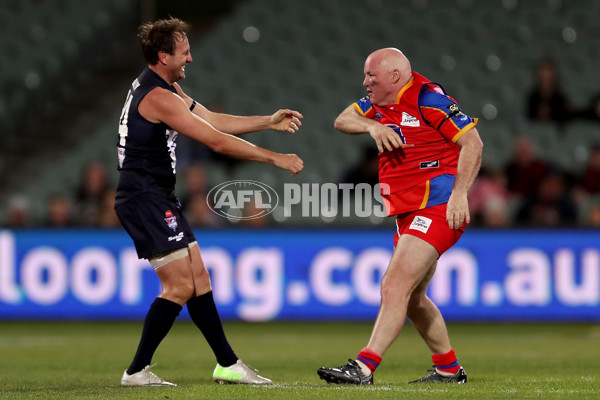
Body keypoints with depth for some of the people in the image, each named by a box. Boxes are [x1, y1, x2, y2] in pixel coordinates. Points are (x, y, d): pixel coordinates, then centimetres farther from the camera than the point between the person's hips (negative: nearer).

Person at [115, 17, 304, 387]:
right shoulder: (157, 97, -19)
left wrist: (269, 121, 14)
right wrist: (276, 159, -14)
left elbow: (214, 120, 21)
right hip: (145, 200, -10)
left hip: (158, 200, 10)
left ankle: (228, 364, 17)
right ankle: (137, 371, -5)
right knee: (180, 287, -10)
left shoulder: (167, 88, 14)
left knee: (199, 279, 11)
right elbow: (217, 141, -19)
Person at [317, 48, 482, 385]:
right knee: (412, 298, 16)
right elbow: (343, 120, 12)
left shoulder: (429, 99, -14)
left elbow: (473, 143, -15)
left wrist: (459, 193, -23)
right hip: (409, 214, 10)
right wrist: (373, 125, -9)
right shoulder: (380, 102, 12)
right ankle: (449, 368, 29)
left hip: (437, 210, -10)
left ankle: (364, 368, -27)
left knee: (395, 286, -19)